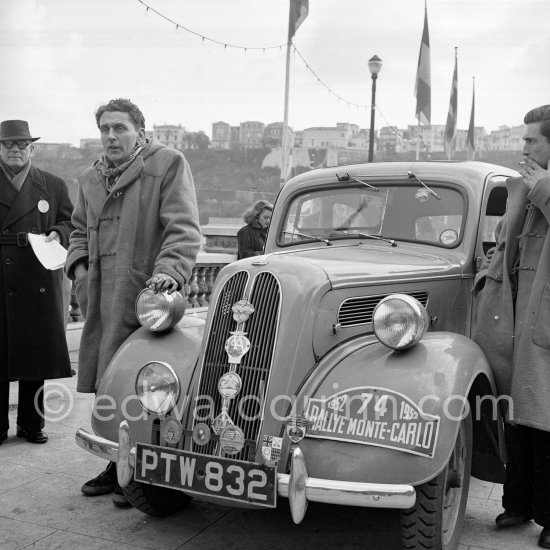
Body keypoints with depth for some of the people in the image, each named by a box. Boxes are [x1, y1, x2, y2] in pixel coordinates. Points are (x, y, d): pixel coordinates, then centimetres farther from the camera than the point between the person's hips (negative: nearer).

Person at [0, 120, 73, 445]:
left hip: (38, 284, 1)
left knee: (35, 357, 6)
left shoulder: (53, 186, 12)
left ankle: (32, 424, 19)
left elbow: (70, 223, 10)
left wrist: (58, 234, -10)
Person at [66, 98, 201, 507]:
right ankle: (116, 467, 26)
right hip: (101, 298, 7)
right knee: (106, 385, 11)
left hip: (145, 295, -7)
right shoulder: (90, 179, 21)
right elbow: (80, 230, 30)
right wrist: (79, 265, 11)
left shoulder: (169, 164, -1)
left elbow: (183, 229, -9)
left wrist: (169, 271, -23)